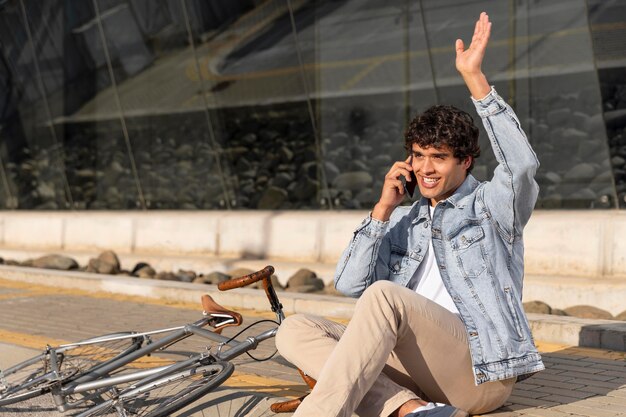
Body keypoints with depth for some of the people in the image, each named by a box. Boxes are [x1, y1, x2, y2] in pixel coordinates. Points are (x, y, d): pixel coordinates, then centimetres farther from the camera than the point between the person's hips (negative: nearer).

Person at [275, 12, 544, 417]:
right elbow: (350, 284, 11)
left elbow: (521, 164, -14)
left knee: (384, 295, -31)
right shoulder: (403, 222, 23)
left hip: (480, 370, -6)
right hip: (415, 372, 6)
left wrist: (475, 78, -17)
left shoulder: (490, 205, 10)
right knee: (295, 331, -12)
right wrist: (383, 209, 3)